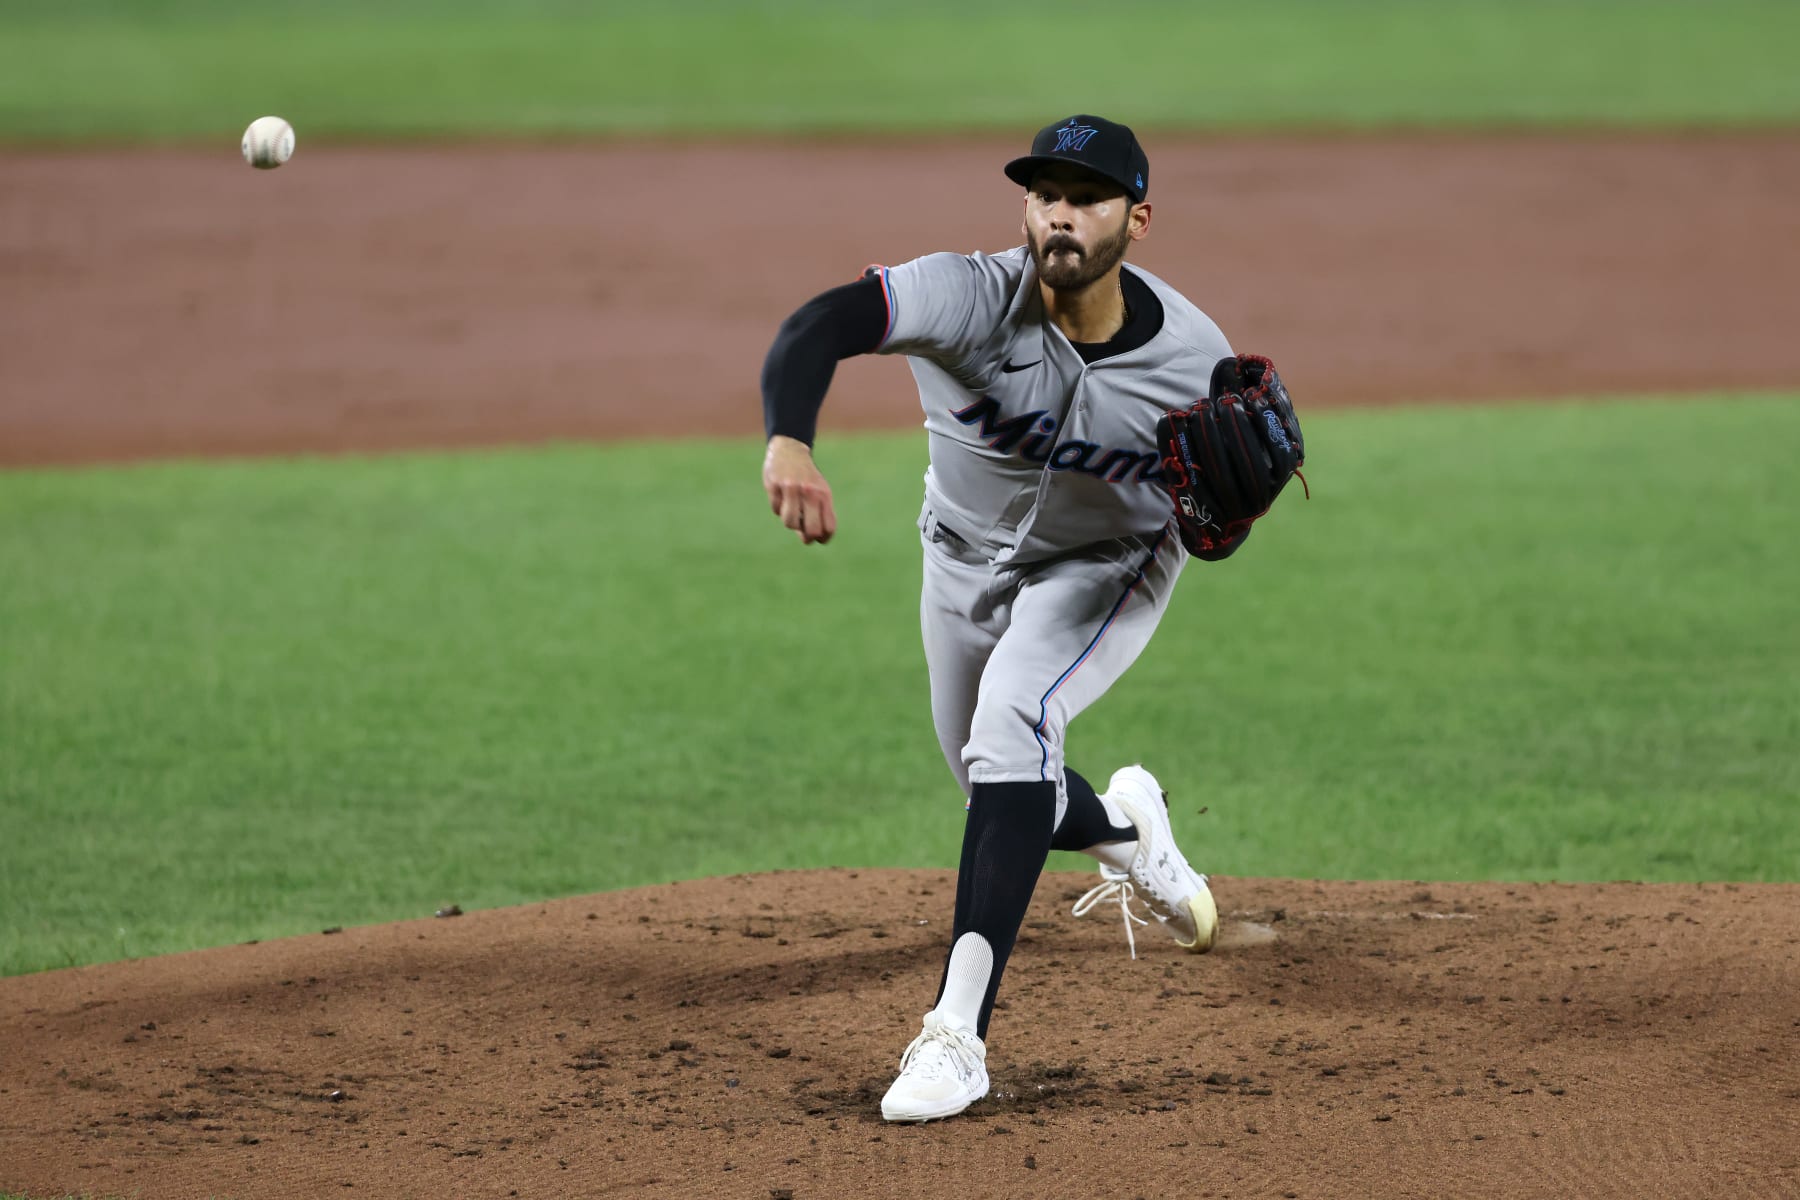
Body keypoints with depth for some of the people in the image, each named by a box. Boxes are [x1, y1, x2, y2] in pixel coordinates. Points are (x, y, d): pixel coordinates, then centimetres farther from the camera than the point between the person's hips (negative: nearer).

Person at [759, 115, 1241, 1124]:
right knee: (1005, 793, 15)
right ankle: (1123, 824, 55)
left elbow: (1210, 544, -14)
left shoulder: (1194, 361, -26)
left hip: (1110, 567, -3)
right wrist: (790, 439, -70)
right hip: (968, 561, 3)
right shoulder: (971, 298, -32)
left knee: (1013, 722, -30)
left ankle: (959, 1032, -33)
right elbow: (820, 326, -50)